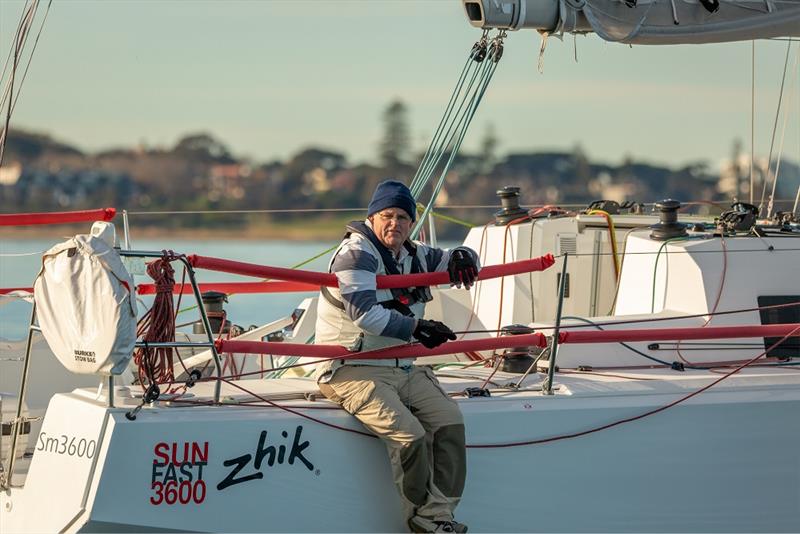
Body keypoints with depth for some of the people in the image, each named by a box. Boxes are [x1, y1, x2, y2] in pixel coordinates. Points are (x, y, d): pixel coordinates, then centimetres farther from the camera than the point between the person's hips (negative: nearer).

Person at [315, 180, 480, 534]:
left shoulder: (415, 256, 13)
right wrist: (416, 327, -21)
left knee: (449, 421, -11)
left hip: (402, 368, 8)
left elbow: (459, 261, 26)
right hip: (353, 369, -8)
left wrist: (461, 258, 0)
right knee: (409, 435, -25)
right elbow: (363, 313, -22)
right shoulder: (355, 254, -10)